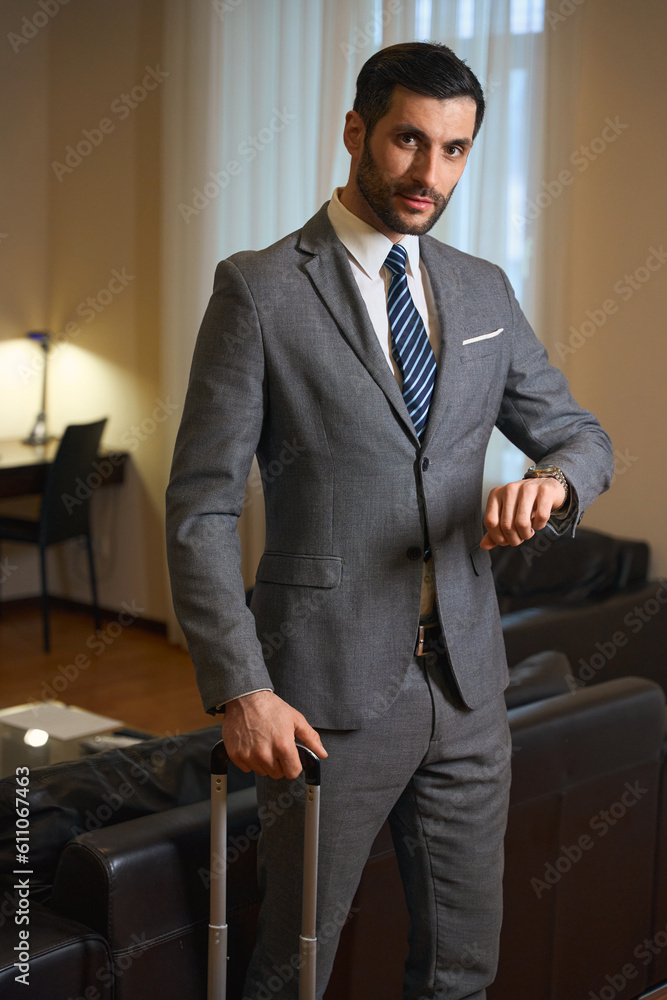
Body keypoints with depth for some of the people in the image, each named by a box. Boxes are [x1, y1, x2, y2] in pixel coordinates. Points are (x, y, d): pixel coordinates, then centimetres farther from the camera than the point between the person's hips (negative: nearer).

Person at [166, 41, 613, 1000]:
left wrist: (552, 479, -10)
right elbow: (201, 506, -8)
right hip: (328, 691, -5)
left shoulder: (485, 292, 9)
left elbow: (579, 433, 16)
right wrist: (240, 688, -15)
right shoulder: (259, 290, -6)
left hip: (467, 682, 5)